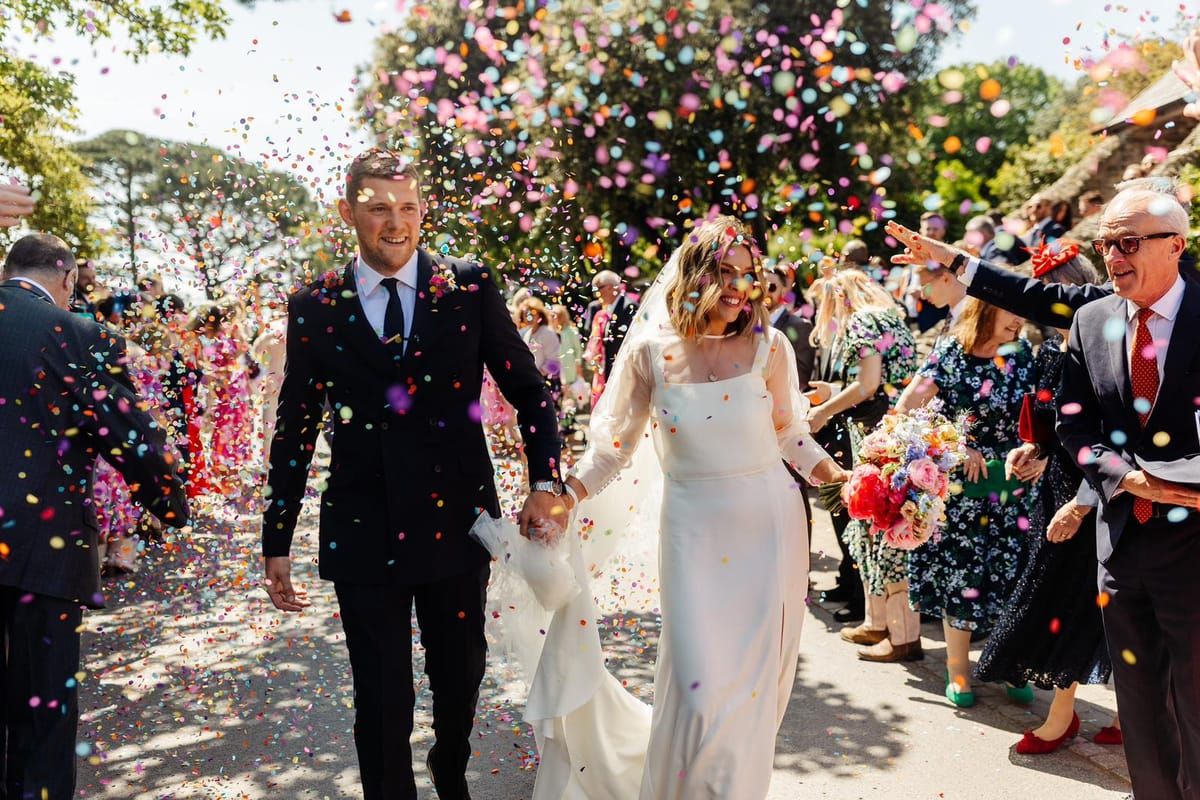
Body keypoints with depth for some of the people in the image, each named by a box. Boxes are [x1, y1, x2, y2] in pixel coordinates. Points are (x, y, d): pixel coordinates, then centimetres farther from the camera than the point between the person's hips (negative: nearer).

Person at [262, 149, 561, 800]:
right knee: (381, 702, 7)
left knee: (460, 678, 20)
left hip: (457, 522, 1)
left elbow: (529, 390, 2)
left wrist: (545, 482, -10)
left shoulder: (470, 288, -2)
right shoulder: (314, 306, -1)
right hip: (363, 534, -1)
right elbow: (293, 429, 4)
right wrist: (276, 541, 6)